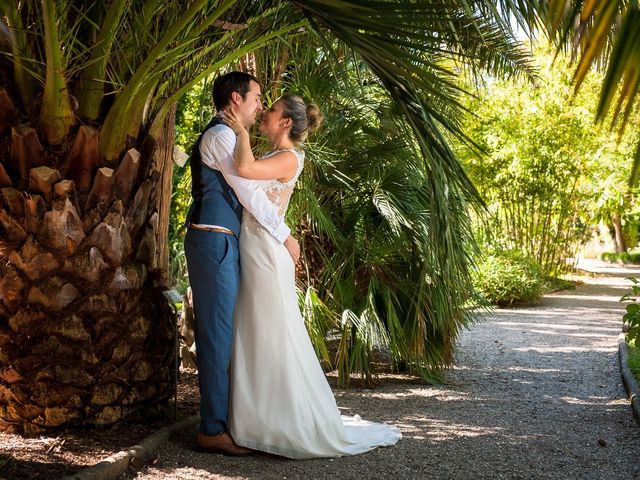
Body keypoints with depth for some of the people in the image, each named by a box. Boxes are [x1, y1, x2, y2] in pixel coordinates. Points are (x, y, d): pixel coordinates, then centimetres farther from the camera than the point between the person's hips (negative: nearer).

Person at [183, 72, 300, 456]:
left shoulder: (223, 136, 22)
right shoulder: (220, 136, -9)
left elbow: (239, 192, 22)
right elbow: (249, 191, -12)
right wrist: (286, 236, -6)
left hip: (221, 242, 10)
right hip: (215, 241, -10)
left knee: (222, 332, 12)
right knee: (218, 333, -7)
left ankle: (221, 419, 19)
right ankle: (214, 429, -2)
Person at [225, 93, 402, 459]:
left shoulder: (289, 158, -11)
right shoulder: (271, 157, 16)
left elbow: (244, 168, -25)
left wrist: (242, 132, -13)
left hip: (266, 254, -9)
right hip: (250, 252, 9)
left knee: (276, 339, -3)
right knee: (257, 339, 12)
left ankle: (306, 425, 7)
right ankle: (265, 420, 22)